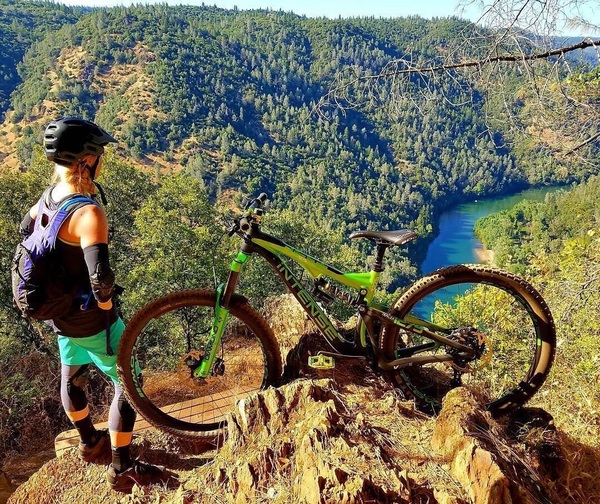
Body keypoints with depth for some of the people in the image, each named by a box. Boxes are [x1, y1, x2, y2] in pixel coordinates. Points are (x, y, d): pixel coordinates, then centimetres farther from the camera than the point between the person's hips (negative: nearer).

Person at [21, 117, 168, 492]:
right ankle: (123, 470, 21)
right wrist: (104, 304, -20)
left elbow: (26, 229, 17)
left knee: (72, 376, 26)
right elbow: (101, 276, -41)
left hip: (60, 312, 9)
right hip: (89, 319, -9)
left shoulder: (51, 195, -3)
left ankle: (90, 443, 51)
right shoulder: (88, 212, -31)